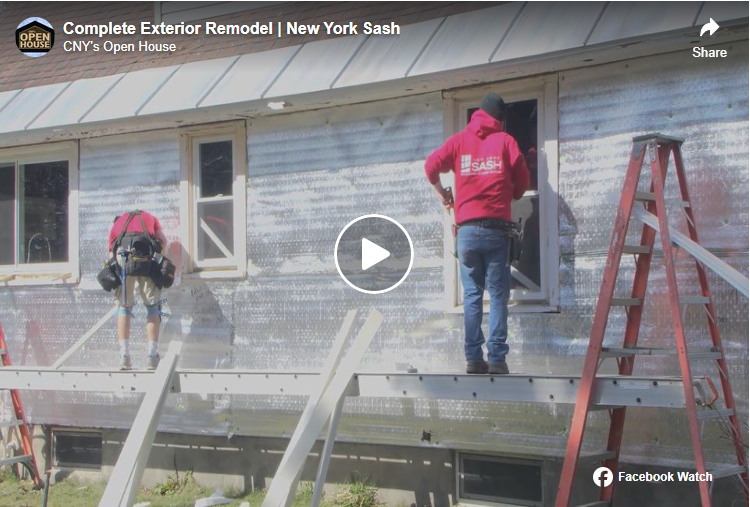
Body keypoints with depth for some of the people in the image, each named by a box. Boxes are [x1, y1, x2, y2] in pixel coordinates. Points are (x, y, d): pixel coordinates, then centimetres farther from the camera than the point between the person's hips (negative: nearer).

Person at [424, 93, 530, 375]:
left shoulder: (460, 140, 10)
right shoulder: (505, 140, 6)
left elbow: (431, 166, 2)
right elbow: (522, 179, 4)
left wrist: (443, 194, 18)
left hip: (467, 229, 2)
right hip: (496, 228, -2)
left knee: (472, 294, 6)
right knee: (498, 294, 0)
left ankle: (473, 358, 2)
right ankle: (497, 359, -6)